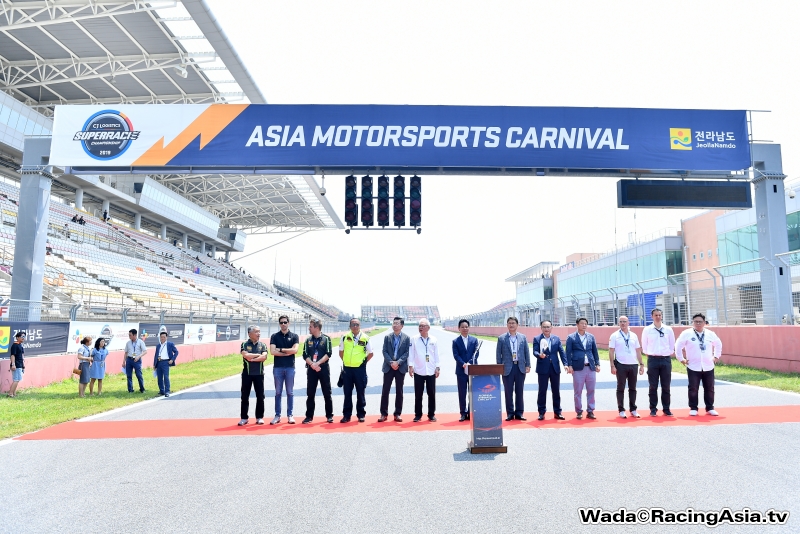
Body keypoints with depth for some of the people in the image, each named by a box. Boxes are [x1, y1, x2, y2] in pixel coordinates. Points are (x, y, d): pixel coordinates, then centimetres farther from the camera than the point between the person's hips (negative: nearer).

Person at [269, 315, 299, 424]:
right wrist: (288, 352, -9)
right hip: (277, 367, 1)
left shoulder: (294, 336, 3)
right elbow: (272, 351, -8)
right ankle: (277, 416, 13)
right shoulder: (275, 336, 4)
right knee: (278, 392, 7)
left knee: (290, 392, 5)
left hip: (290, 367, -1)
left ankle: (290, 415, 12)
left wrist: (281, 349, -9)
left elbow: (295, 350, -11)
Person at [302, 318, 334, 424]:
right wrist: (312, 364, -14)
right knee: (310, 394, 5)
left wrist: (318, 363, -17)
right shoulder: (308, 340, 9)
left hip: (324, 369, -3)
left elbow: (328, 354, -8)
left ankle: (329, 415, 12)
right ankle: (309, 416, 13)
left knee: (327, 393, 3)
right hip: (311, 369, 3)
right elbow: (305, 355, 2)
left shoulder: (326, 339, 0)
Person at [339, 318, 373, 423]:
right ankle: (346, 415, 16)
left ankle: (361, 414, 17)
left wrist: (363, 361, 2)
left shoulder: (365, 338, -4)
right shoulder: (345, 337, 1)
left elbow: (370, 353, 5)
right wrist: (345, 361, 7)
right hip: (347, 368, 2)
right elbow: (341, 351, 12)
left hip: (360, 368, -1)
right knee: (347, 393, 8)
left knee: (361, 393, 6)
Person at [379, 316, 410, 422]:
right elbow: (384, 351, 1)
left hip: (401, 367, -1)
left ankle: (397, 414, 13)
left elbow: (407, 353, -4)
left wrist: (398, 362, -15)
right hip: (388, 367, 1)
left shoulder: (406, 338, 2)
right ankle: (384, 413, 8)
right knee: (385, 391, 1)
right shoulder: (387, 337, 6)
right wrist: (391, 362, -13)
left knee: (399, 391, 5)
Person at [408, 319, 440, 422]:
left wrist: (437, 368, 2)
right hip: (418, 371, -1)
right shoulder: (414, 339, 2)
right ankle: (418, 415, 12)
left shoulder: (433, 340, 5)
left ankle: (431, 414, 16)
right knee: (418, 394, 3)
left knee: (432, 394, 6)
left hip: (431, 371, 1)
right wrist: (410, 366, -7)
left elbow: (436, 355, 7)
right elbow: (411, 353, 0)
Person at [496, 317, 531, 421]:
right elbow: (499, 354, 2)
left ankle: (519, 413, 16)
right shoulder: (501, 338, 2)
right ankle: (510, 413, 12)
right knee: (508, 392, 3)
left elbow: (527, 352, 7)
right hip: (507, 368, -1)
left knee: (520, 392, 7)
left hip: (520, 367, 1)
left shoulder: (523, 337, 7)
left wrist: (528, 365, 0)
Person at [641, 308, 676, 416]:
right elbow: (644, 346, 7)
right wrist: (649, 355, 2)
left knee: (666, 386, 5)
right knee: (653, 386, 2)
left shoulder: (668, 329, 5)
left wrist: (668, 355, 5)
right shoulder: (647, 329, 2)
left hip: (666, 360, 1)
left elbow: (672, 345, 11)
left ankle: (666, 409, 14)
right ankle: (653, 409, 9)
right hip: (653, 360, -1)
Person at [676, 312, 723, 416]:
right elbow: (678, 345, -1)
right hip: (693, 367, -3)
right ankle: (693, 408, 10)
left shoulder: (710, 334, 4)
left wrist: (716, 356, 15)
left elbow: (718, 344, 22)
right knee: (693, 388, -1)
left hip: (708, 367, 3)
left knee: (709, 388, 9)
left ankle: (710, 408, 22)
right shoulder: (686, 333, -6)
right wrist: (681, 358, -3)